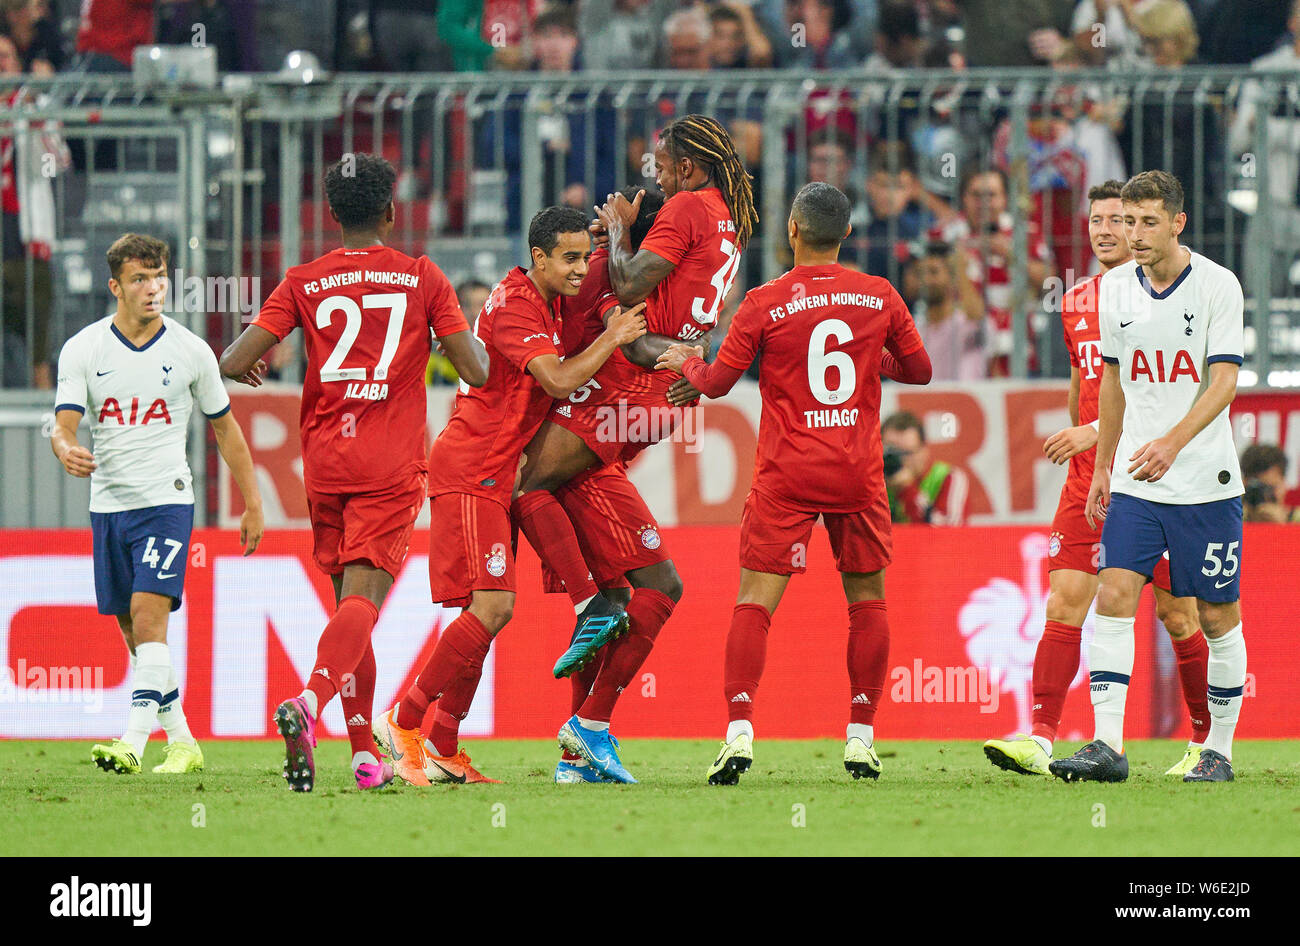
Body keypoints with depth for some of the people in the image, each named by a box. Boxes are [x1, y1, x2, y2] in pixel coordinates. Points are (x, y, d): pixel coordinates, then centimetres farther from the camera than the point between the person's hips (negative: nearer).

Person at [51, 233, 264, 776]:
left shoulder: (191, 351, 0)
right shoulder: (83, 350, 0)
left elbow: (225, 427, 11)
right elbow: (64, 424, -8)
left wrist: (252, 504, 12)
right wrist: (66, 450, -33)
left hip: (166, 501, -3)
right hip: (108, 503, 3)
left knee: (149, 615, -18)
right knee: (134, 631, 7)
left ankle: (134, 742, -26)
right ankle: (181, 742, 21)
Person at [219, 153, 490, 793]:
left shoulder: (304, 283, 3)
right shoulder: (423, 279, 1)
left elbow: (235, 363, -3)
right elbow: (477, 373, -1)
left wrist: (241, 363, 21)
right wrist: (476, 340, 21)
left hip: (325, 462, 2)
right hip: (391, 467, -2)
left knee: (347, 595, 14)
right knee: (363, 599, -12)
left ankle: (364, 753, 12)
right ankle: (310, 703, -39)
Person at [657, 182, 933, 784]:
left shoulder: (765, 304, -7)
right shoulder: (880, 298, 1)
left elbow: (717, 383, 0)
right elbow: (918, 370, 13)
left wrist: (686, 361, 21)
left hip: (785, 476, -2)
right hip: (858, 474, 2)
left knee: (755, 600, -1)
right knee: (867, 599, 13)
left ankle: (739, 733, -15)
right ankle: (861, 737, 9)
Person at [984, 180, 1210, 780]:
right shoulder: (1076, 303, 14)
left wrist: (1096, 432, -19)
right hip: (1088, 479, 5)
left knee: (1177, 613, 0)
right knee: (1064, 605, -6)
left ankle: (1206, 742, 13)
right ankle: (1040, 739, -12)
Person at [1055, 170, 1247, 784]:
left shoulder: (1216, 285, -9)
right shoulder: (1115, 289, 6)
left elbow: (1223, 383, -15)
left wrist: (1174, 442, -30)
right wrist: (1103, 467, 17)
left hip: (1205, 480, -4)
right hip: (1135, 481, 4)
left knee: (1218, 617, 3)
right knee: (1114, 597, -11)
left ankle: (1219, 750, 15)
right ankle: (1107, 746, -15)